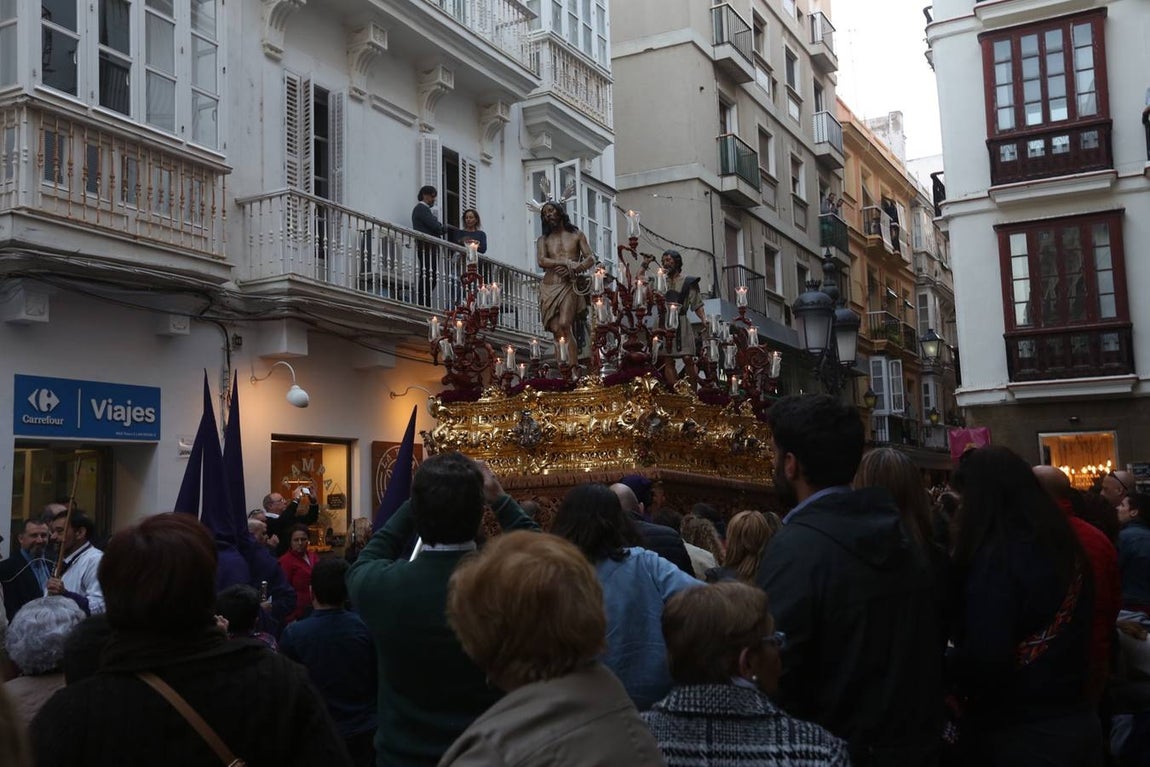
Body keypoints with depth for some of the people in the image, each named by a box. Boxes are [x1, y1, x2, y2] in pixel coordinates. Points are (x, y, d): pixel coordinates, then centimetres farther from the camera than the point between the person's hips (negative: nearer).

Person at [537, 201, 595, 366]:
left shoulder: (576, 235, 13)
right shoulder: (543, 240, 15)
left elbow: (591, 258, 3)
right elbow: (541, 261, -2)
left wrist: (573, 269, -15)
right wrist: (567, 262, -13)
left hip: (569, 286, -2)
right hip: (549, 287, 2)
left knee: (565, 325, -22)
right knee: (556, 330, -5)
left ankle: (573, 367, -25)